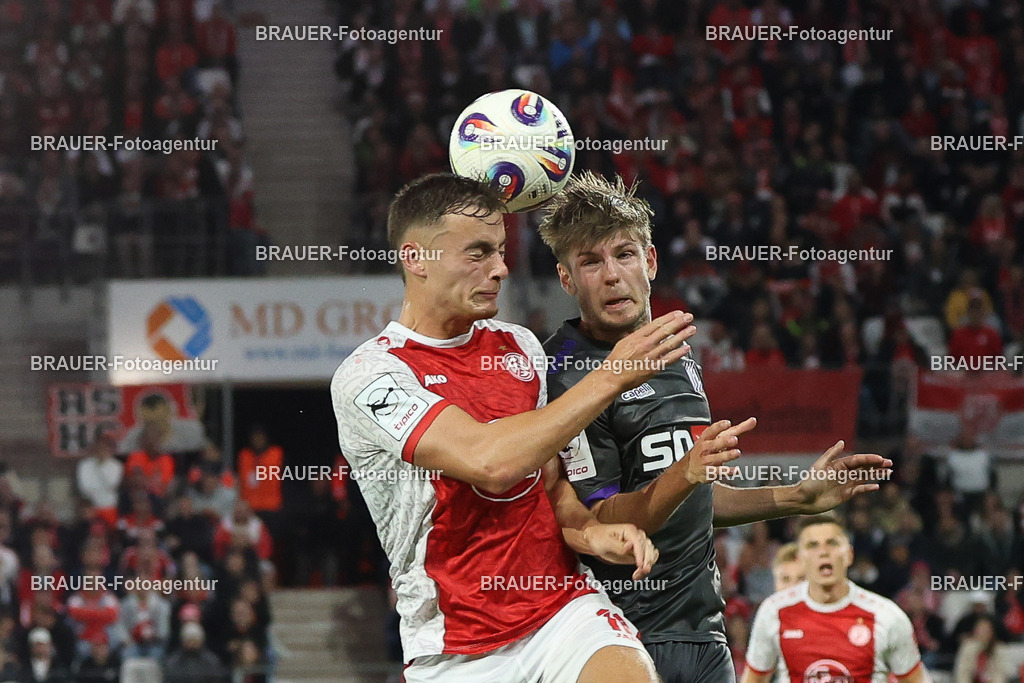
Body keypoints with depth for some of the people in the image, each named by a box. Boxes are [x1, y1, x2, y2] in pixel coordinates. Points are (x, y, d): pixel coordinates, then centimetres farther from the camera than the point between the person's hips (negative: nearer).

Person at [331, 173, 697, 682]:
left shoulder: (520, 346, 10)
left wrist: (587, 532, -5)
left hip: (564, 604, 3)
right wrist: (611, 378, -19)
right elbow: (490, 461, -24)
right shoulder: (368, 376, -11)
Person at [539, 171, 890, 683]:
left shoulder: (677, 358, 14)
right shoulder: (568, 373, -11)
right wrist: (684, 474, -29)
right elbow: (600, 524, -17)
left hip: (703, 634, 7)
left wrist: (797, 498, 19)